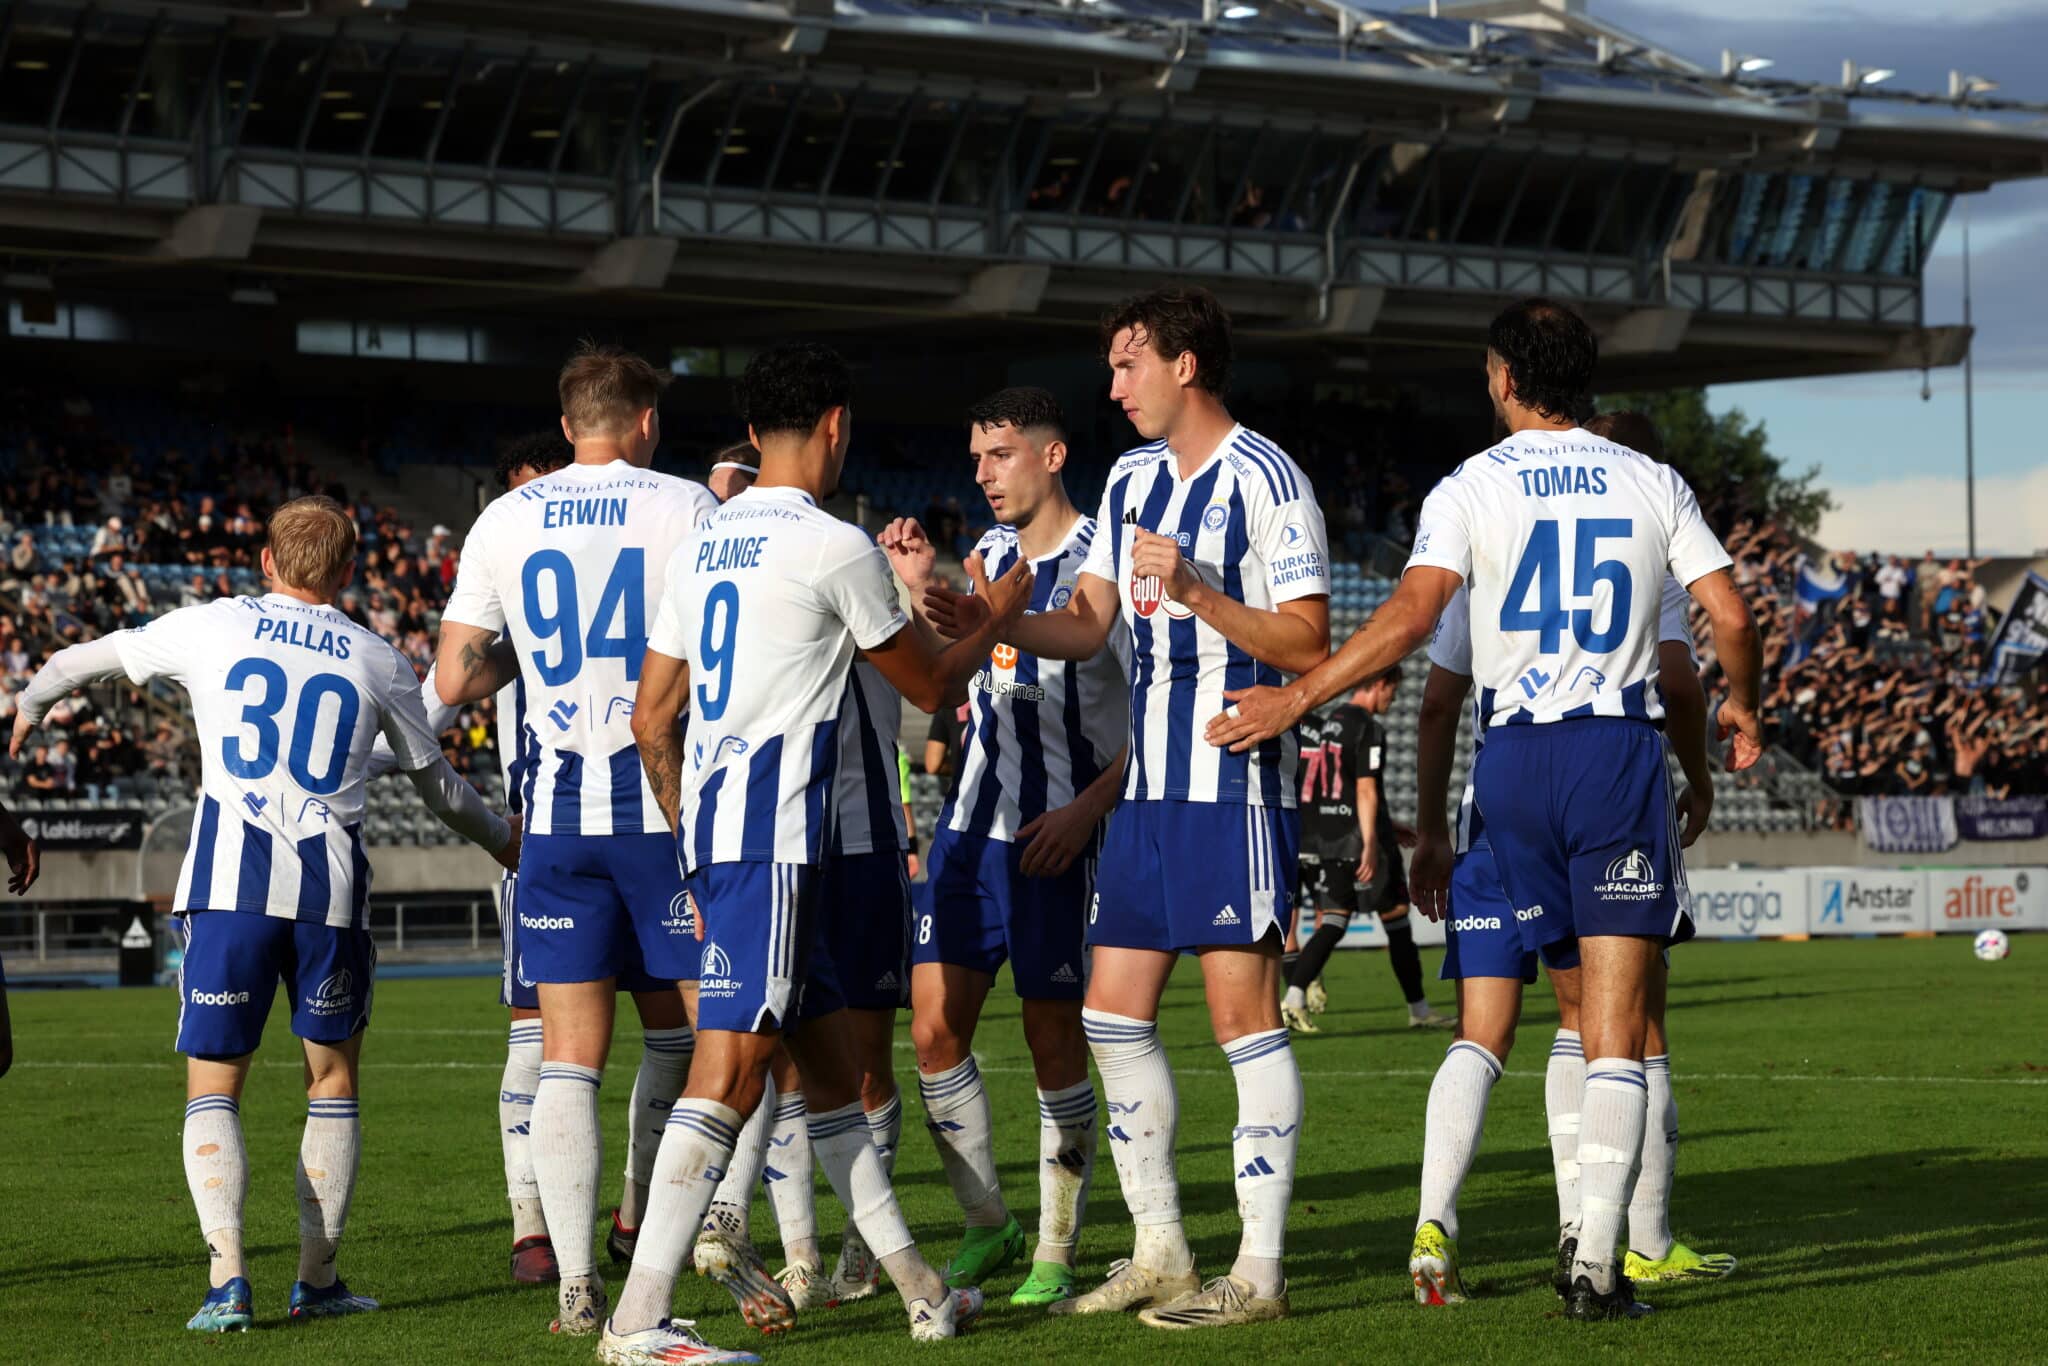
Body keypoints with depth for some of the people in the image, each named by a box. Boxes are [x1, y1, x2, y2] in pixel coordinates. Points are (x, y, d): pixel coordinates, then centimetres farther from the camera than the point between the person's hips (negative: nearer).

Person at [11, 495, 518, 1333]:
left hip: (228, 883, -1)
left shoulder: (213, 628, 8)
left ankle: (227, 1278, -11)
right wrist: (503, 842, 41)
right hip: (330, 887, 1)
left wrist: (30, 706, 41)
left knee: (212, 1089, 5)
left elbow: (93, 658, 23)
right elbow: (438, 787, 23)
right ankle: (318, 1279, 17)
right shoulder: (378, 664, 11)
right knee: (333, 1080, 17)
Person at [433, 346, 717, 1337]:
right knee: (694, 1033, 11)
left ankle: (576, 1284, -3)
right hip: (666, 799, -2)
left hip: (559, 808, 2)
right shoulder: (685, 508, -2)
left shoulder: (505, 521, 7)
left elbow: (453, 681, 6)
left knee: (569, 1055, 3)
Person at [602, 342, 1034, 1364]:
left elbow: (650, 718, 17)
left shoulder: (704, 545, 15)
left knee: (831, 1058, 15)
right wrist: (996, 618, 24)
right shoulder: (834, 546, -8)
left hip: (710, 824, 9)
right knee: (732, 1068, -14)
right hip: (773, 833, -9)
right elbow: (928, 685, 5)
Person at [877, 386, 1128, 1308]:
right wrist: (921, 590, 10)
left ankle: (1055, 1254, 7)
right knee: (934, 1025, 2)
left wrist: (1089, 804, -18)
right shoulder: (991, 554, 13)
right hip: (972, 819, 7)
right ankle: (986, 1226, 16)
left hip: (1057, 833, -6)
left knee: (1053, 1036, -2)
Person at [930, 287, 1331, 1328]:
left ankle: (1258, 1272, -2)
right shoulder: (1132, 479, 15)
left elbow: (1307, 645, -13)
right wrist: (985, 621, 1)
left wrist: (1195, 590, -22)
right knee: (1114, 1015, 7)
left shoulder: (1265, 480, -10)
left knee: (1243, 1014, -6)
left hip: (1237, 785, -9)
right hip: (1148, 790, 9)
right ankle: (1160, 1253, 17)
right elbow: (1088, 625, 17)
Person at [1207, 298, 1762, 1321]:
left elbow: (1412, 615, -13)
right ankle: (1596, 1261, -9)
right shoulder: (1651, 482, 6)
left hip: (1513, 755, 0)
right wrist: (1742, 706, 23)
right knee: (1615, 1032, -2)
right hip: (1622, 748, 0)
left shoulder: (1471, 488, 1)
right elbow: (1730, 618, 3)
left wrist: (1296, 698, -8)